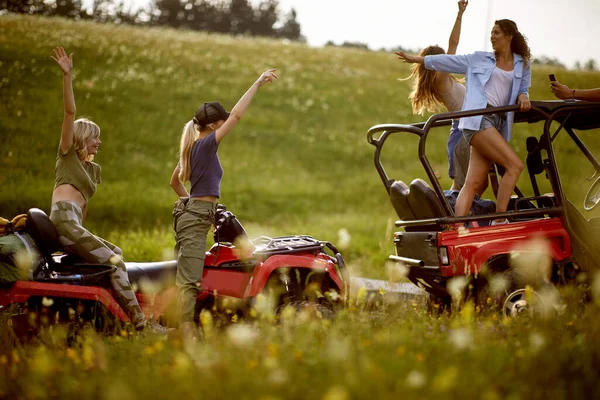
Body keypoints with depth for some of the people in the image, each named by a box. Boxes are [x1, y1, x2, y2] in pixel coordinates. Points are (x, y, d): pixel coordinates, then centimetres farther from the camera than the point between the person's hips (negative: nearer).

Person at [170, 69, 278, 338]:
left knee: (181, 278, 10)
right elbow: (236, 115, -17)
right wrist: (257, 84, -12)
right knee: (189, 281, -12)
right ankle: (187, 336, -14)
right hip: (197, 219, -10)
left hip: (187, 213, 10)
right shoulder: (206, 145, -11)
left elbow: (174, 181, 27)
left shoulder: (192, 147, 15)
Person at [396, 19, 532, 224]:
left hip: (498, 123, 4)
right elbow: (447, 61, 19)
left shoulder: (522, 65, 19)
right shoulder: (479, 59, 14)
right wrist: (414, 59, 23)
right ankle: (499, 221, -18)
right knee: (515, 165, -19)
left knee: (473, 184, -4)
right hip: (477, 119, -4)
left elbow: (523, 90, 20)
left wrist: (522, 97, -4)